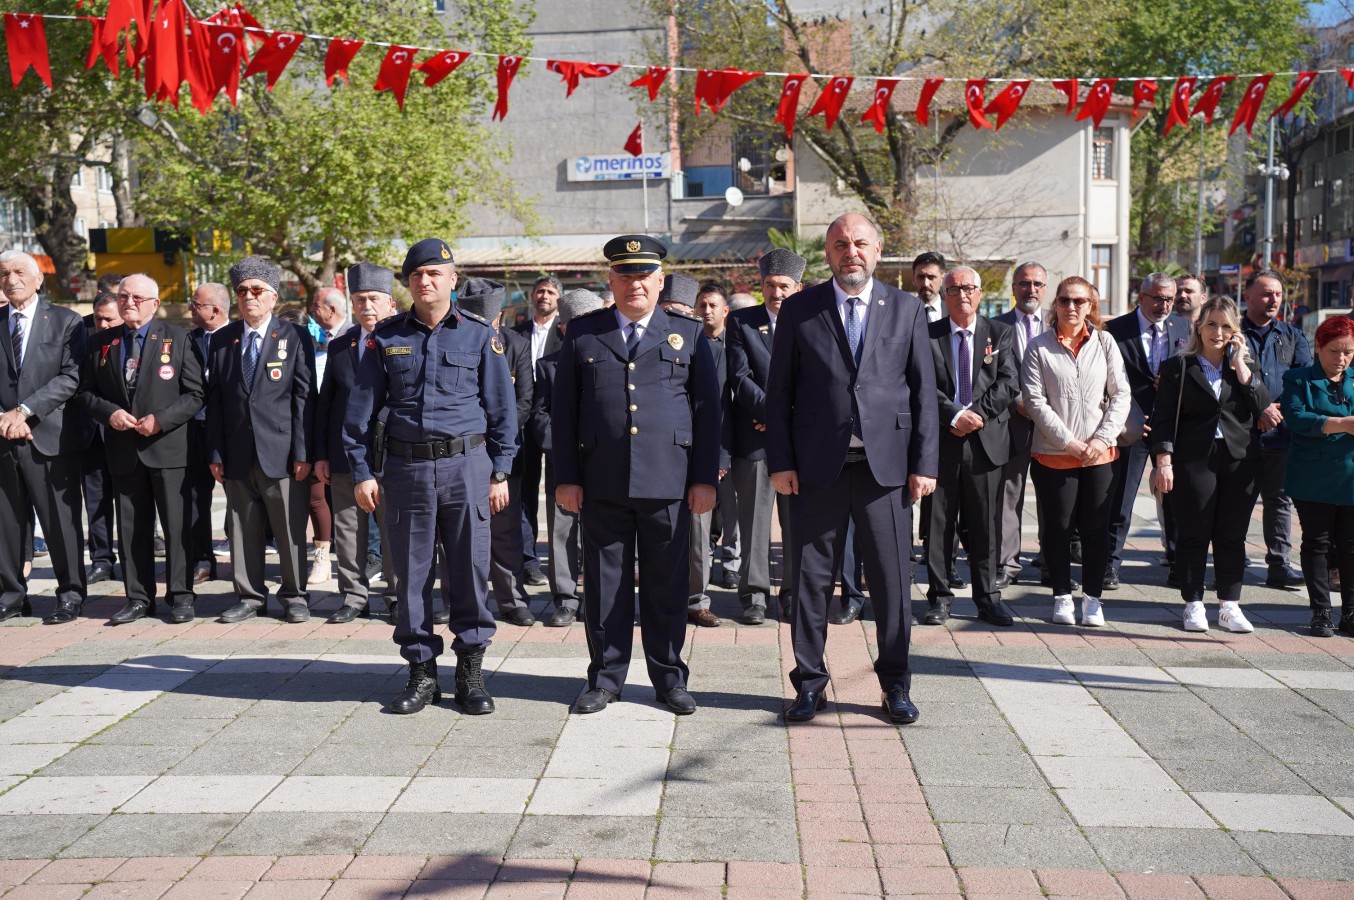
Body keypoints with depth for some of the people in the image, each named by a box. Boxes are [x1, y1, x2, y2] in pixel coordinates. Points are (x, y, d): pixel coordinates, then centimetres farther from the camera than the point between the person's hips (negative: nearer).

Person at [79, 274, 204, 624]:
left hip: (168, 446, -3)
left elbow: (194, 394, -3)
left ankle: (180, 595, 9)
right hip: (123, 450, 3)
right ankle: (138, 597, 17)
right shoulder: (101, 343, 10)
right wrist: (108, 412, -8)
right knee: (131, 527, 8)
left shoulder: (177, 338, 1)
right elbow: (87, 392, 12)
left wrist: (161, 419, -15)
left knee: (177, 525, 1)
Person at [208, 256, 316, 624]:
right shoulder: (222, 339, 11)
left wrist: (302, 452, -8)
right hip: (237, 454, 3)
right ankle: (250, 596, 21)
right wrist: (216, 453, 3)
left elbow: (304, 397, -2)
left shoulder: (295, 337, 2)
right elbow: (215, 399, 9)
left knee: (291, 531, 3)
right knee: (242, 531, 8)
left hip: (281, 453, -3)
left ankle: (294, 596, 16)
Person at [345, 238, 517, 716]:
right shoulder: (386, 339, 8)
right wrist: (362, 472, 3)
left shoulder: (479, 336, 5)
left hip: (467, 465, -1)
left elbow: (501, 409, 6)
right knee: (411, 573, 6)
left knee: (469, 569, 2)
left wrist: (500, 472, 2)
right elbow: (362, 409, 10)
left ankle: (471, 672, 14)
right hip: (406, 467, 1)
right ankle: (422, 671, 18)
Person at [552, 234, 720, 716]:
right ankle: (605, 679, 20)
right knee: (604, 585, 7)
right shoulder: (582, 334, 9)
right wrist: (566, 477, 1)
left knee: (667, 586, 7)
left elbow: (707, 408, 6)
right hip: (601, 484, 1)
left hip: (669, 482, 0)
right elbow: (563, 409, 8)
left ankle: (670, 679, 20)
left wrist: (705, 477, -1)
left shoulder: (688, 333, 9)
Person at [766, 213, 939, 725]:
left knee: (892, 581, 5)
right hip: (817, 467, 0)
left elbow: (923, 391, 7)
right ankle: (810, 683, 19)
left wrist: (924, 463, -1)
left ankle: (895, 685, 20)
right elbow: (779, 392, 5)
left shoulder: (906, 309, 9)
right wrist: (780, 461, -3)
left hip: (886, 466, 1)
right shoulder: (799, 311, 6)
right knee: (811, 580, 6)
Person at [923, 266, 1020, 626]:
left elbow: (1009, 382, -1)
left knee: (985, 522, 6)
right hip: (941, 438, -1)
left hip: (986, 438, 1)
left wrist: (977, 413, -13)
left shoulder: (1000, 334, 8)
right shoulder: (928, 335, 4)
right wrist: (955, 416, -16)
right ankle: (939, 596, 13)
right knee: (938, 521, 4)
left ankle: (987, 597, 16)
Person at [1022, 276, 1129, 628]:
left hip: (1100, 453, 2)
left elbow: (1121, 394, 4)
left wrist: (1102, 438, -8)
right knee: (1056, 527, 4)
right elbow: (1035, 401, -6)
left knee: (1096, 528, 5)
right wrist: (1069, 442, -12)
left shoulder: (1104, 342, 6)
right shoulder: (1039, 347, 0)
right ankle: (1062, 597, 17)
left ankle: (1092, 599, 16)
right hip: (1053, 454, -1)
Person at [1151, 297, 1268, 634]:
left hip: (1240, 462, 3)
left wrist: (1239, 364, -6)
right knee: (1193, 535, 2)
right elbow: (1163, 419, -2)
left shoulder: (1244, 367, 12)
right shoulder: (1179, 368, 3)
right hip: (1194, 463, -2)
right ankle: (1193, 605, 13)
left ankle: (1229, 606, 16)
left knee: (1232, 536, 7)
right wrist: (1164, 461, -11)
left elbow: (1262, 405, -5)